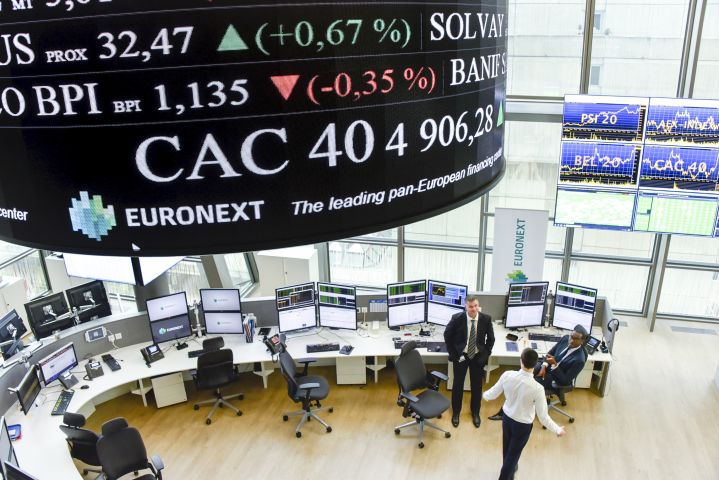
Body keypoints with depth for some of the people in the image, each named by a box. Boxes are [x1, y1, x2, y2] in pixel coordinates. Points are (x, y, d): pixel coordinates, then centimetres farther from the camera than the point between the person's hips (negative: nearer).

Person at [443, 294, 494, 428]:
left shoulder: (486, 319, -14)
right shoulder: (457, 318, -19)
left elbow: (491, 338, 2)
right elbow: (447, 335, -3)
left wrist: (486, 354, -3)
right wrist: (453, 354, -6)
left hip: (478, 357, 2)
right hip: (460, 356, -1)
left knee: (477, 385, 14)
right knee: (458, 384, 11)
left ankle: (475, 412, 38)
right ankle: (456, 412, 33)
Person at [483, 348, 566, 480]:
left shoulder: (507, 375, -25)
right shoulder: (537, 389, -33)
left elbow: (493, 393, -6)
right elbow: (543, 417, -21)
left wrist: (486, 395, 19)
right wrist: (558, 430, -3)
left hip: (507, 418, 4)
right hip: (523, 425, -4)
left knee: (506, 449, 29)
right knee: (513, 454, 18)